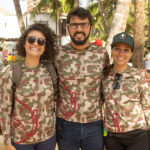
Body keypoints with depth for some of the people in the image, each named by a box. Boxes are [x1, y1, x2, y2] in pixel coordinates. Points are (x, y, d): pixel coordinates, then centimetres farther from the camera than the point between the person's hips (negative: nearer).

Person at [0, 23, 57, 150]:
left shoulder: (49, 70, -6)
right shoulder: (11, 73, -14)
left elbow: (53, 101, 5)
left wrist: (56, 126, 8)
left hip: (48, 135, 3)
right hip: (20, 139, -2)